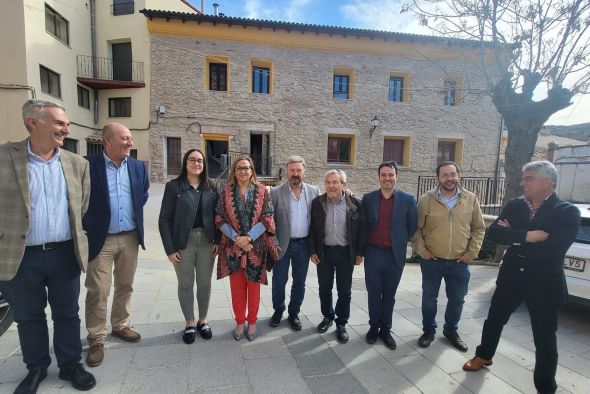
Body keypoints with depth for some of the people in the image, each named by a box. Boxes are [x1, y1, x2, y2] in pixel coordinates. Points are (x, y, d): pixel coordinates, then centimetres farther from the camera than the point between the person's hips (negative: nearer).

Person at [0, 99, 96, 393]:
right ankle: (36, 368, 37)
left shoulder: (77, 164, 3)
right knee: (28, 317, 16)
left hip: (65, 254, 2)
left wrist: (76, 242, 10)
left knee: (67, 314, 14)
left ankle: (70, 365, 32)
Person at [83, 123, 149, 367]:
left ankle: (120, 326, 34)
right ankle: (96, 339, 19)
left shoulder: (138, 166, 4)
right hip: (101, 239, -4)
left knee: (125, 286, 16)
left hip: (131, 237, 4)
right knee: (98, 291, 3)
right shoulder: (88, 164, -10)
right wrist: (89, 225, -3)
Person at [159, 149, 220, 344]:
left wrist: (217, 241, -3)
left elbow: (217, 216, 6)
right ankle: (190, 323, 29)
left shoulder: (211, 187, 4)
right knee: (185, 284, 10)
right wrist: (170, 248, -10)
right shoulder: (173, 186, -4)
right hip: (183, 243, -2)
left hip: (206, 242, 2)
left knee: (205, 283, 12)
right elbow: (164, 219, -6)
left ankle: (203, 320, 32)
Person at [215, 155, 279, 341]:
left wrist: (248, 237, -15)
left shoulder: (261, 191, -1)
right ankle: (239, 322, 29)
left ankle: (252, 322, 29)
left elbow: (267, 218, -6)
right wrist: (237, 238, -13)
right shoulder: (226, 192, 2)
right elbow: (220, 219, -1)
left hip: (256, 247, -1)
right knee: (236, 287, 11)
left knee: (253, 286, 10)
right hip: (233, 247, 1)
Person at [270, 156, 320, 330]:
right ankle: (278, 310, 34)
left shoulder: (314, 191, 0)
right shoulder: (276, 192, -6)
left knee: (299, 282, 13)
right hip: (282, 244, -1)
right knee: (279, 281, 11)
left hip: (304, 244, 2)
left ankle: (294, 313, 33)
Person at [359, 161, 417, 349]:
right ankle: (374, 326, 29)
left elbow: (413, 227, 4)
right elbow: (362, 225, 3)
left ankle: (385, 329, 29)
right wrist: (361, 250, 2)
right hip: (373, 253, 1)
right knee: (373, 293, 11)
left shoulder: (408, 199, -3)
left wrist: (400, 243, 5)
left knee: (389, 295, 13)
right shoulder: (368, 198, 0)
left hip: (395, 255, 0)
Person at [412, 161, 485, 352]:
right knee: (429, 298, 11)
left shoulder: (471, 199, -1)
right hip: (432, 260, -2)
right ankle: (428, 330, 32)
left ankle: (451, 330, 39)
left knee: (457, 300, 16)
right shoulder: (426, 199, -7)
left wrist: (472, 252, -1)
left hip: (460, 262, 2)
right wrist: (421, 249, -8)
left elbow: (479, 228, 5)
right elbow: (416, 228, -1)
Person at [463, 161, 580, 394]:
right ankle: (484, 355, 42)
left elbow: (555, 249, -24)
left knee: (545, 338, 9)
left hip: (545, 283, -4)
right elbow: (493, 233, -12)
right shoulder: (514, 205, 0)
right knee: (494, 319, 18)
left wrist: (515, 239, -16)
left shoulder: (567, 211, -12)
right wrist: (527, 236, -25)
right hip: (511, 276, 4)